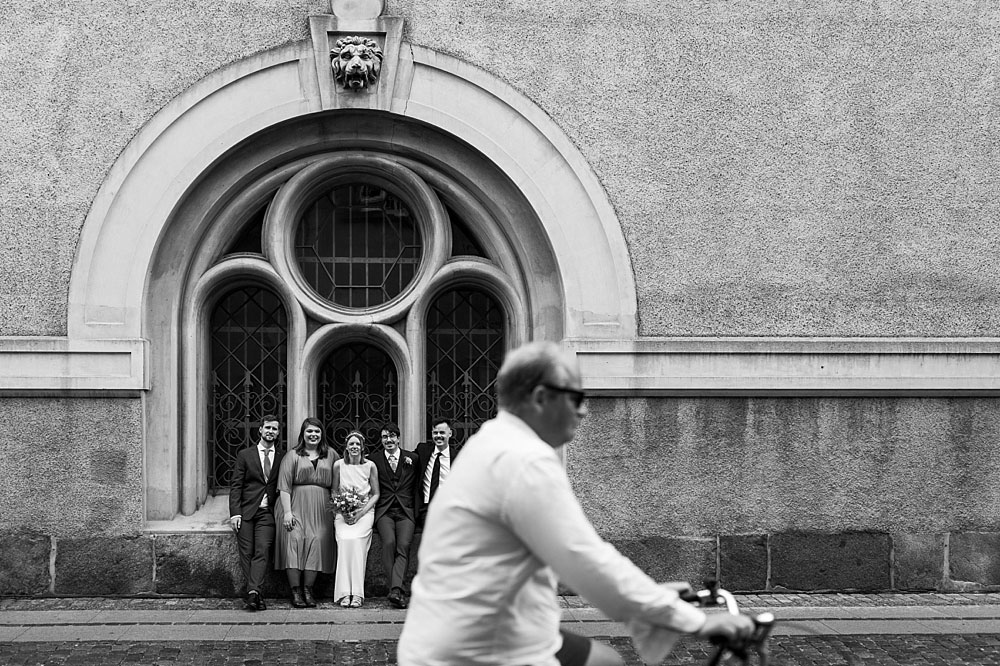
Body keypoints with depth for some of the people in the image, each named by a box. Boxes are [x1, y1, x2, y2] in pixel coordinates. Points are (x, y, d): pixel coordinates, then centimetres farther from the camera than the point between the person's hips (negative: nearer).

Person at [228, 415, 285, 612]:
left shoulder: (283, 457, 12)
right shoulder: (245, 455, 8)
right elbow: (235, 485, 3)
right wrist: (235, 513, -8)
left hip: (267, 513, 0)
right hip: (246, 512, 0)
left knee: (262, 552, -15)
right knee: (246, 554, -5)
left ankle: (253, 591, -24)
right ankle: (256, 593, -2)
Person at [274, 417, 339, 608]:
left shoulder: (331, 455, 15)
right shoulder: (293, 456, 7)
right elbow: (284, 486, -1)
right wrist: (287, 512, -10)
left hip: (320, 508, 2)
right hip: (296, 505, -2)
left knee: (316, 542, -14)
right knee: (294, 540, -17)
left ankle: (308, 590, -9)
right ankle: (295, 591, -14)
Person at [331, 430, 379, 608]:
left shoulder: (370, 466, 3)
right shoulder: (338, 465, 5)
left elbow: (376, 494, 6)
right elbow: (334, 492, 11)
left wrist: (361, 513, -8)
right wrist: (342, 511, -6)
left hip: (364, 512, -1)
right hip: (343, 512, 1)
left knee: (356, 539, -30)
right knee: (344, 539, -29)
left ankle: (357, 593, -30)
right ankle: (344, 593, -31)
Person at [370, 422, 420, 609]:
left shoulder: (412, 458, 13)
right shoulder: (374, 461, 13)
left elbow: (418, 486, 15)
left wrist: (417, 512, 7)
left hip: (406, 511, 0)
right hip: (384, 511, 0)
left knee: (404, 545, -23)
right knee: (389, 542, -26)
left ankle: (395, 590, -33)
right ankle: (397, 589, -22)